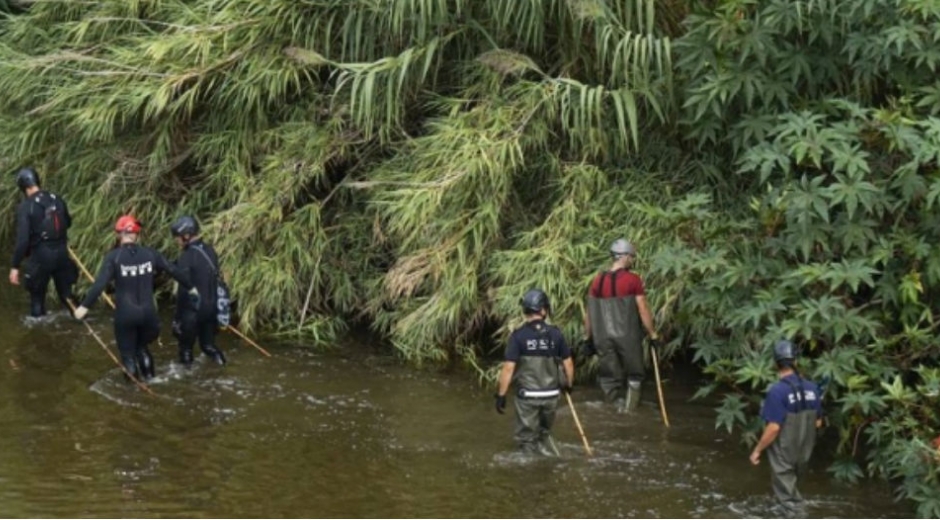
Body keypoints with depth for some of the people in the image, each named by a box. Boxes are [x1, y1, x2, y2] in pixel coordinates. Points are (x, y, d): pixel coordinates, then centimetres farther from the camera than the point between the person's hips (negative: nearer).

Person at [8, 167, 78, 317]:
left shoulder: (26, 206, -15)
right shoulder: (57, 199, 1)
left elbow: (22, 239, -19)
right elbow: (68, 223, 17)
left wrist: (15, 266, -14)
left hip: (41, 255, -5)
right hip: (61, 252, 5)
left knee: (37, 296, 9)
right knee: (66, 293, 18)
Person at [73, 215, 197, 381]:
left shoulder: (113, 257, -11)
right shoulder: (149, 254, 0)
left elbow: (100, 283, -18)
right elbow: (173, 270, 11)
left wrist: (85, 306, -13)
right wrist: (190, 287, 26)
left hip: (125, 314, -3)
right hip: (147, 312, 3)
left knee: (128, 352, 13)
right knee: (142, 346, 27)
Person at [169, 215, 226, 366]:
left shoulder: (187, 257, -19)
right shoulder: (210, 251, 5)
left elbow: (183, 290, -19)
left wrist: (178, 317, -13)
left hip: (193, 310, -7)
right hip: (211, 307, 7)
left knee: (186, 347, 7)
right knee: (208, 343, 19)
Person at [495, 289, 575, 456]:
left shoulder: (518, 336, -11)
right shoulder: (555, 334, -2)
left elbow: (509, 367, -14)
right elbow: (568, 363, 5)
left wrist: (501, 395, -8)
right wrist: (569, 384, 23)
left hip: (527, 395, -3)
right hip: (551, 394, 3)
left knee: (527, 438, 9)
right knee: (544, 433, 24)